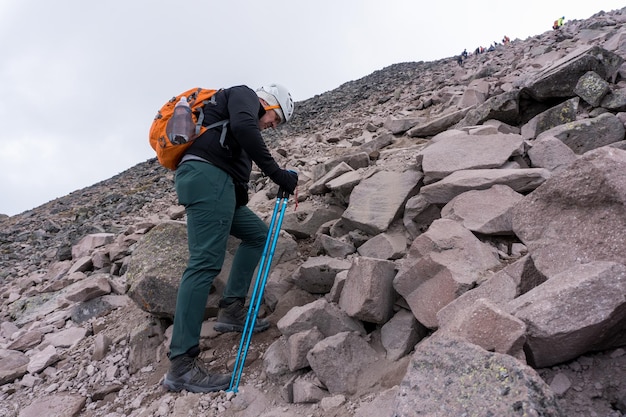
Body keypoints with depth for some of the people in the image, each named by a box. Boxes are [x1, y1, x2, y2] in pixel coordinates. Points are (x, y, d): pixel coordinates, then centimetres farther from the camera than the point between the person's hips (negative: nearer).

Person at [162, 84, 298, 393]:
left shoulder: (244, 122, 35)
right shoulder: (243, 94, 10)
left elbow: (239, 175, 29)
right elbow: (243, 127, -17)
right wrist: (277, 173, -15)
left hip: (219, 185, 10)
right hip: (206, 174, -10)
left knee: (258, 234, 17)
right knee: (206, 261, -17)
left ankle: (231, 310, 11)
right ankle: (181, 365, -15)